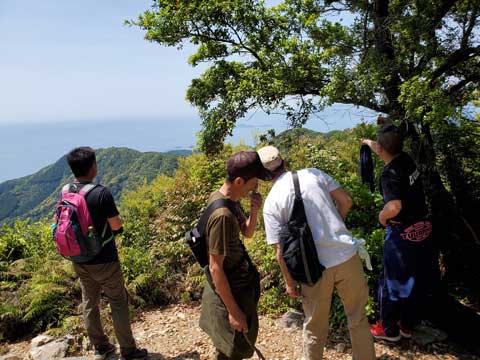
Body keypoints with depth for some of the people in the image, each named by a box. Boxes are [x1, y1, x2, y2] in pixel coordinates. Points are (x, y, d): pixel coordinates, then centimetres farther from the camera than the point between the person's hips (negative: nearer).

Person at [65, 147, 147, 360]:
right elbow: (116, 226, -17)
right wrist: (115, 219, 4)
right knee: (118, 304, 8)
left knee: (89, 304, 18)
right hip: (103, 261, -6)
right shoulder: (101, 193, -23)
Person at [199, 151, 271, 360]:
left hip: (240, 283, 9)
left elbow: (247, 233, 11)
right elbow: (215, 268, -26)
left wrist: (254, 211, -9)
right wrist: (233, 310, -20)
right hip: (230, 290, -9)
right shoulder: (222, 215, -30)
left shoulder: (227, 198, -2)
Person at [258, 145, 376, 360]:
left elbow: (281, 250, -7)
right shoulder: (313, 174, 1)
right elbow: (346, 201, 4)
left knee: (314, 328, 19)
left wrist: (289, 282, 6)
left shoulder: (271, 202, -6)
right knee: (358, 319, 21)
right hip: (347, 255, 2)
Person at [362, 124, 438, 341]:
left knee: (392, 281, 10)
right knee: (419, 280, 18)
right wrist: (368, 142, 40)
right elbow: (385, 152, 23)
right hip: (424, 228, 8)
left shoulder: (390, 173, -22)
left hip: (403, 234, -8)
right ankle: (407, 325, 35)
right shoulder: (406, 160, 0)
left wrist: (382, 216, -14)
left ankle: (389, 329, 25)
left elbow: (394, 206, -35)